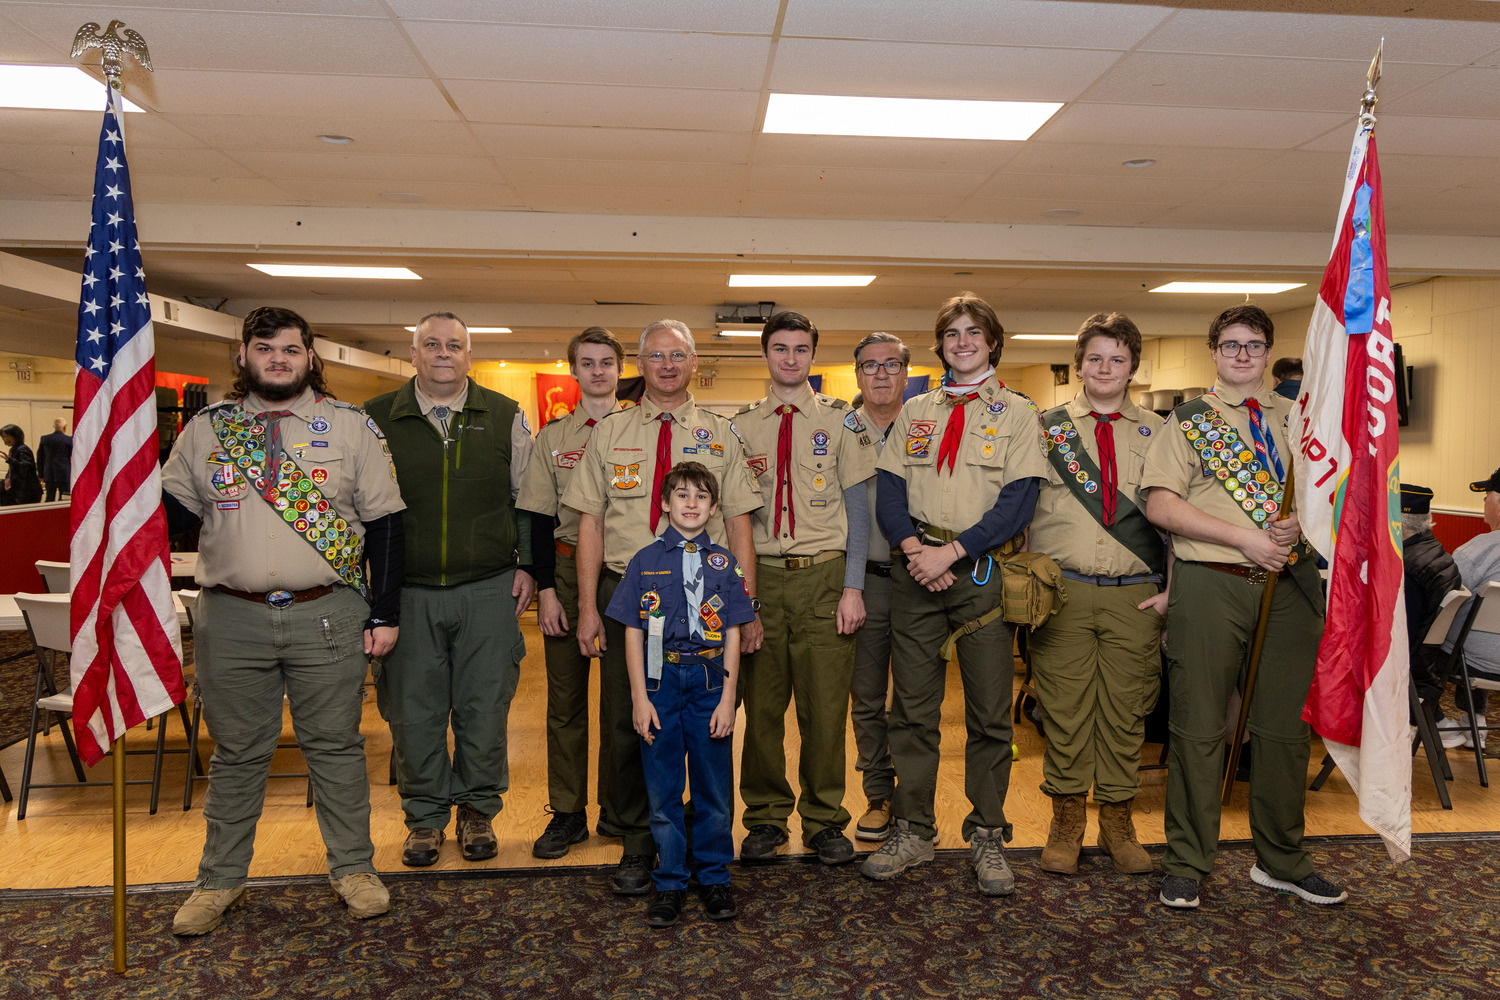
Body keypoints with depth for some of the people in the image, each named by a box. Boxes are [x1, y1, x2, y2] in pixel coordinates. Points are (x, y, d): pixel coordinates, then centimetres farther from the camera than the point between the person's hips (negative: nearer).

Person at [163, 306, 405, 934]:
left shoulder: (351, 426, 1)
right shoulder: (206, 429, 7)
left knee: (335, 744, 9)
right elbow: (173, 513, 11)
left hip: (326, 617, -1)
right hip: (231, 618, 2)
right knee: (237, 752, 13)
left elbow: (384, 522, 1)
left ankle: (352, 867, 25)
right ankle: (220, 880, 30)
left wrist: (384, 613, -3)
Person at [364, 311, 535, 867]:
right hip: (406, 592, 0)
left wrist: (526, 565, 4)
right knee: (413, 711, 7)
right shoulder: (375, 420, 4)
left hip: (489, 591, 0)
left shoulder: (505, 417, 6)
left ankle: (478, 810, 26)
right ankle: (425, 816, 26)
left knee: (484, 706, 6)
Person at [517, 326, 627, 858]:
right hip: (568, 570, 1)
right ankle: (567, 813, 17)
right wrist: (546, 589, -5)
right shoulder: (551, 437, 7)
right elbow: (540, 519, 4)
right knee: (565, 698, 5)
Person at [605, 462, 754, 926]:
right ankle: (670, 883, 22)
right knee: (663, 788, 7)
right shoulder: (646, 561, 3)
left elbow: (733, 635, 4)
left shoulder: (724, 563, 5)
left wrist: (727, 697, -3)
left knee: (714, 785, 8)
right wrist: (640, 697, -4)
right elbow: (633, 633, 2)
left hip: (710, 679, 1)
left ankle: (714, 877, 25)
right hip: (660, 680, 0)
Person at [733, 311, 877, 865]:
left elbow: (857, 506, 2)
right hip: (760, 575, 2)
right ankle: (766, 815, 23)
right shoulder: (741, 425, 11)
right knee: (761, 702, 6)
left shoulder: (840, 420, 5)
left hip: (824, 575, -1)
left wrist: (853, 587, -5)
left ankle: (825, 818, 20)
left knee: (825, 704, 3)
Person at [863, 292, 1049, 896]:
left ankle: (987, 837, 18)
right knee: (912, 709, 6)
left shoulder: (1016, 412, 5)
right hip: (915, 572, 2)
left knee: (990, 713, 4)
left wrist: (952, 551, -15)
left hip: (983, 572, -2)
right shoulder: (915, 412, 15)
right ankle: (913, 830, 19)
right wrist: (912, 548, -11)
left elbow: (1018, 501, -6)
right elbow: (888, 490, 6)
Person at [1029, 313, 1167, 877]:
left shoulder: (1158, 433, 11)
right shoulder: (1046, 428, 7)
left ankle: (1117, 822, 24)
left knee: (1125, 711, 7)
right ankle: (1066, 823, 18)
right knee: (1064, 709, 2)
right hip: (1062, 592, -1)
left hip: (1134, 596, 1)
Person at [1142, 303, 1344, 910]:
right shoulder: (1189, 420, 4)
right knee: (1199, 727, 1)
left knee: (1284, 726, 11)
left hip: (1290, 583, 4)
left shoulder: (1297, 418, 15)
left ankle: (1281, 860, 28)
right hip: (1211, 585, -3)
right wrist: (1243, 536, -14)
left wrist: (1299, 523, -7)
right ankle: (1186, 864, 14)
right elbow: (1160, 505, -7)